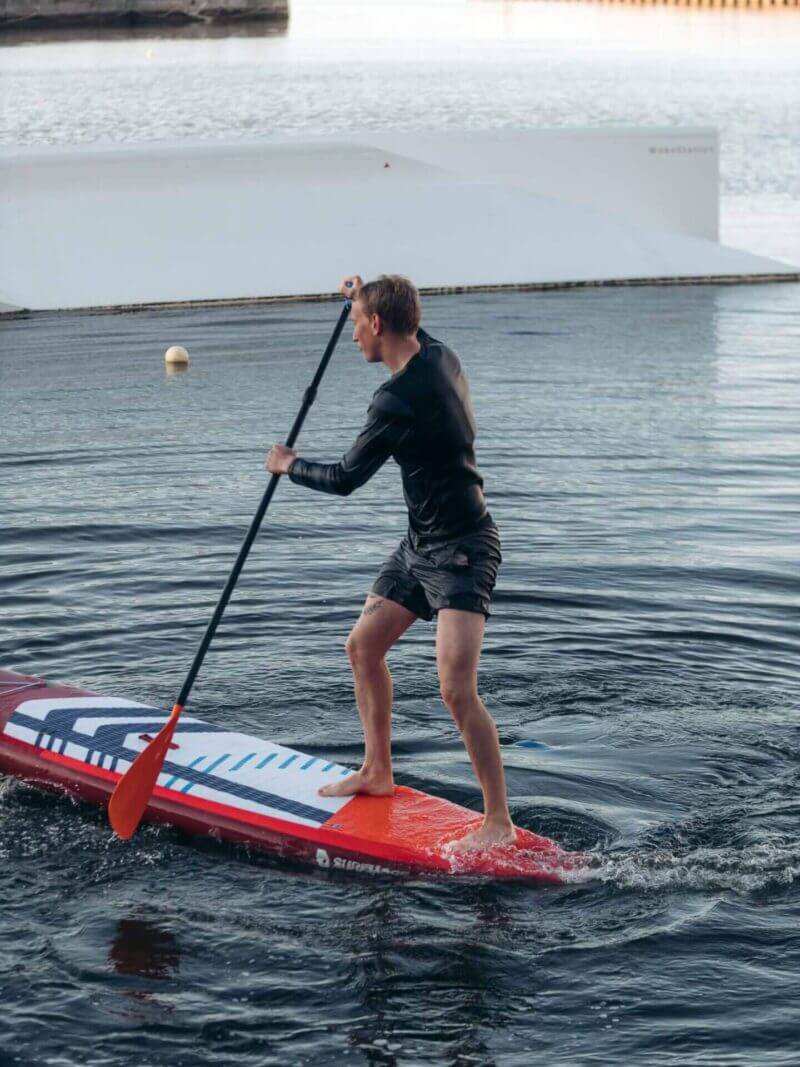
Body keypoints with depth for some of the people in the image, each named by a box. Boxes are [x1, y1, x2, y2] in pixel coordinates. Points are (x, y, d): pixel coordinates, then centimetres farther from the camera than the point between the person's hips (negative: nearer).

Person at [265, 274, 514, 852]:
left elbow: (345, 479, -15)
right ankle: (378, 772, 32)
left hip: (462, 551, -10)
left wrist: (290, 465, 3)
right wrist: (366, 296, 36)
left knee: (457, 690, -18)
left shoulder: (398, 400, -25)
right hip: (423, 544, 10)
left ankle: (500, 822, -13)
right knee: (364, 646, 18)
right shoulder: (439, 355, 2)